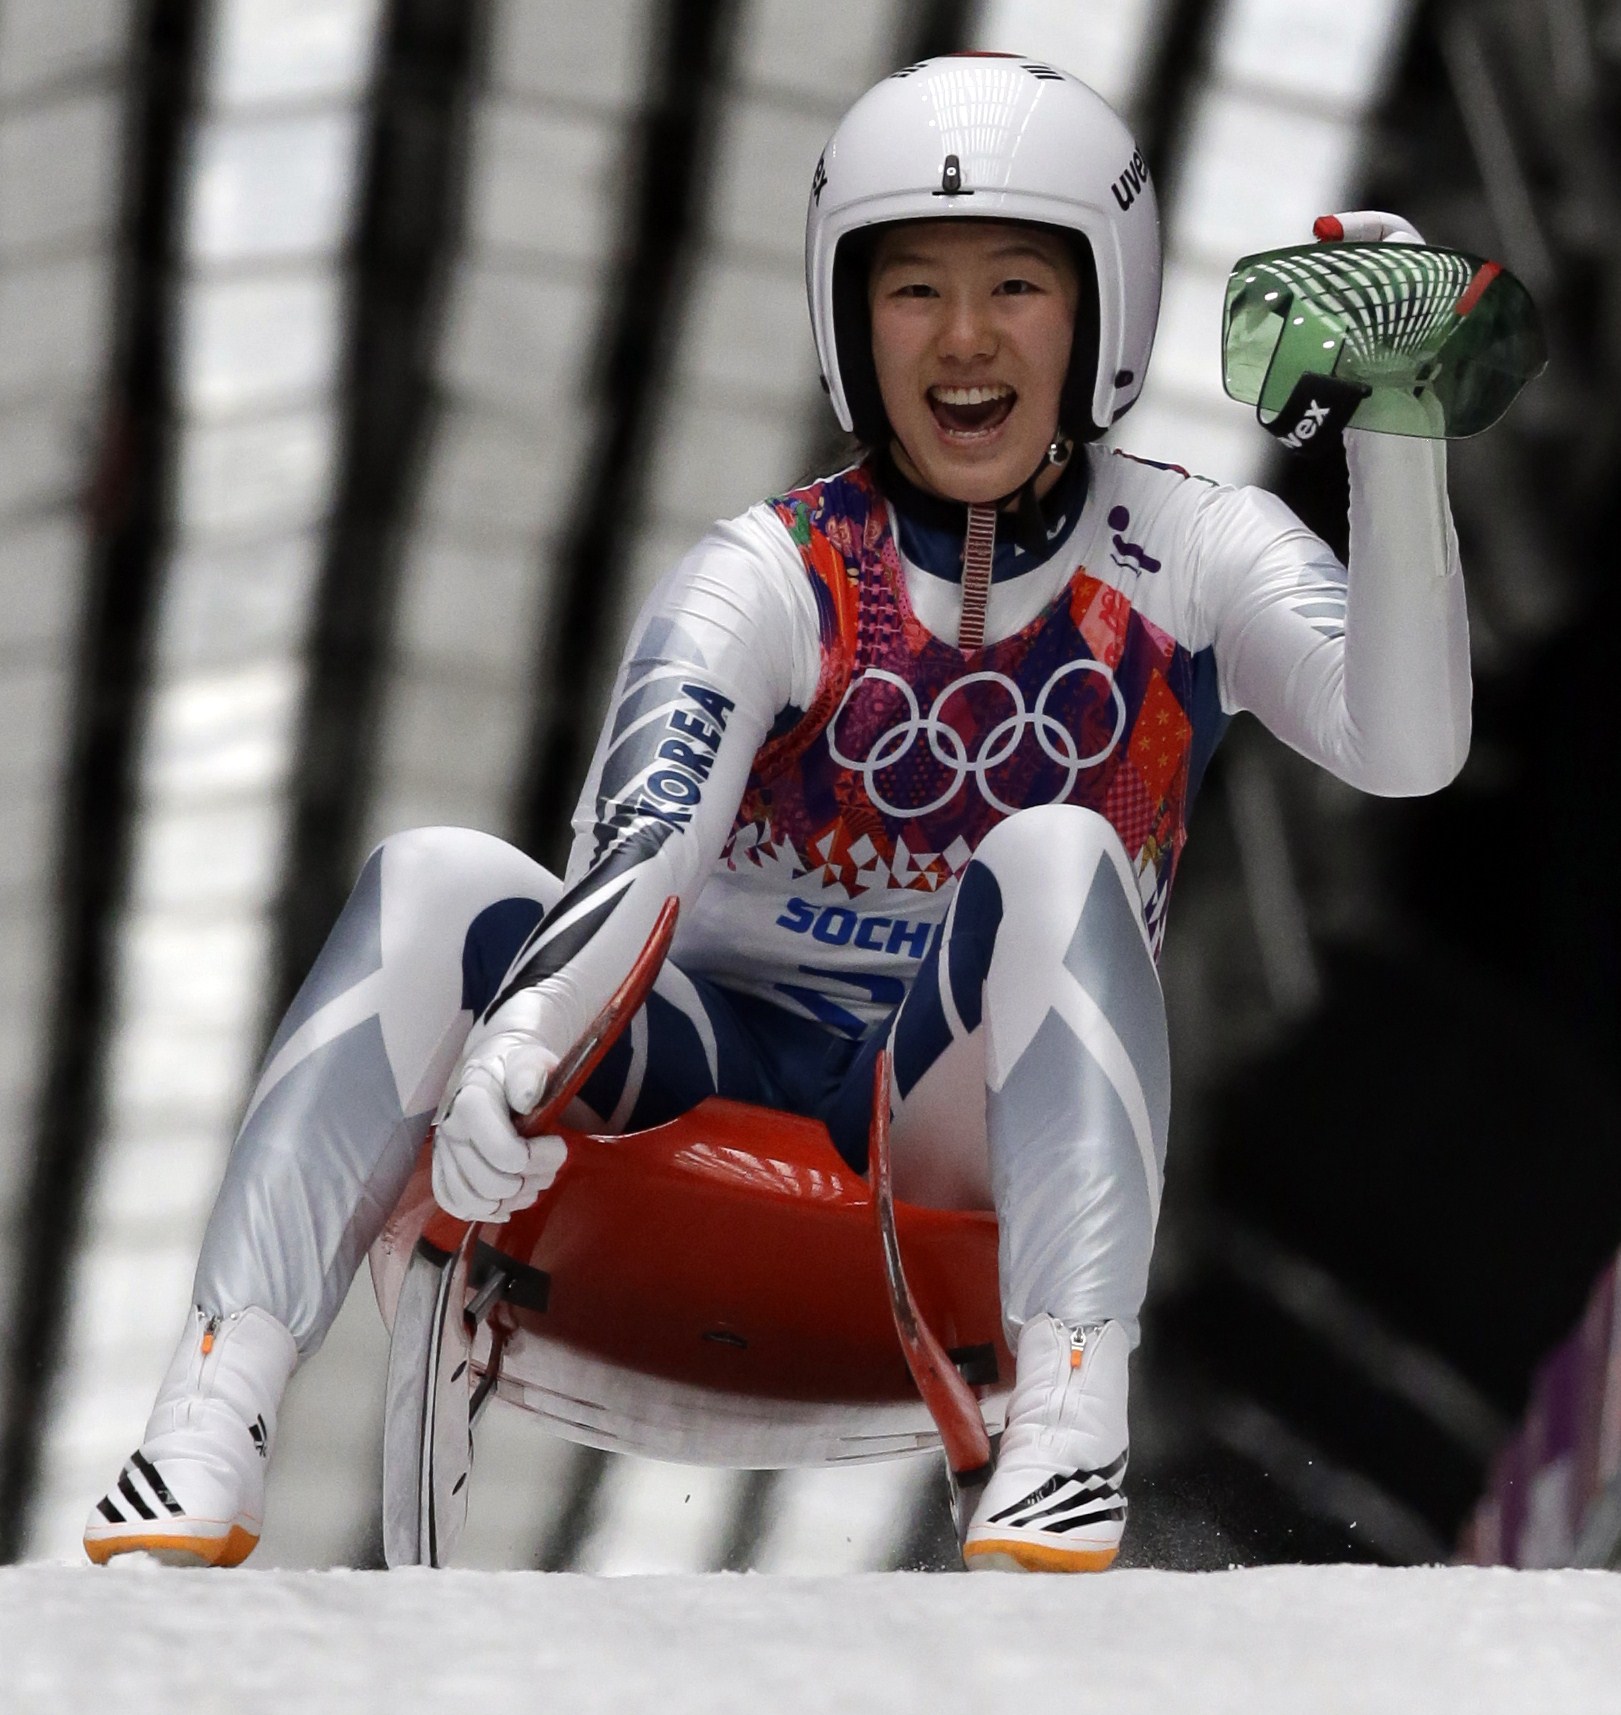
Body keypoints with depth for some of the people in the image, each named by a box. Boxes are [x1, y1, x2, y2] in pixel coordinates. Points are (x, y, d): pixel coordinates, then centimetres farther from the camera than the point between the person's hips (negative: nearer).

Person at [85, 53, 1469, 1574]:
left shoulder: (1188, 552, 2)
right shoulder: (770, 578, -2)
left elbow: (1403, 748, -16)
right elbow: (636, 850, -20)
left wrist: (1392, 430, -28)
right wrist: (517, 1036, -41)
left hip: (981, 1114, -1)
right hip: (721, 1064, 1)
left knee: (1054, 862, -30)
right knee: (436, 885, -24)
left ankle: (1068, 1456, -46)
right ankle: (196, 1465, -34)